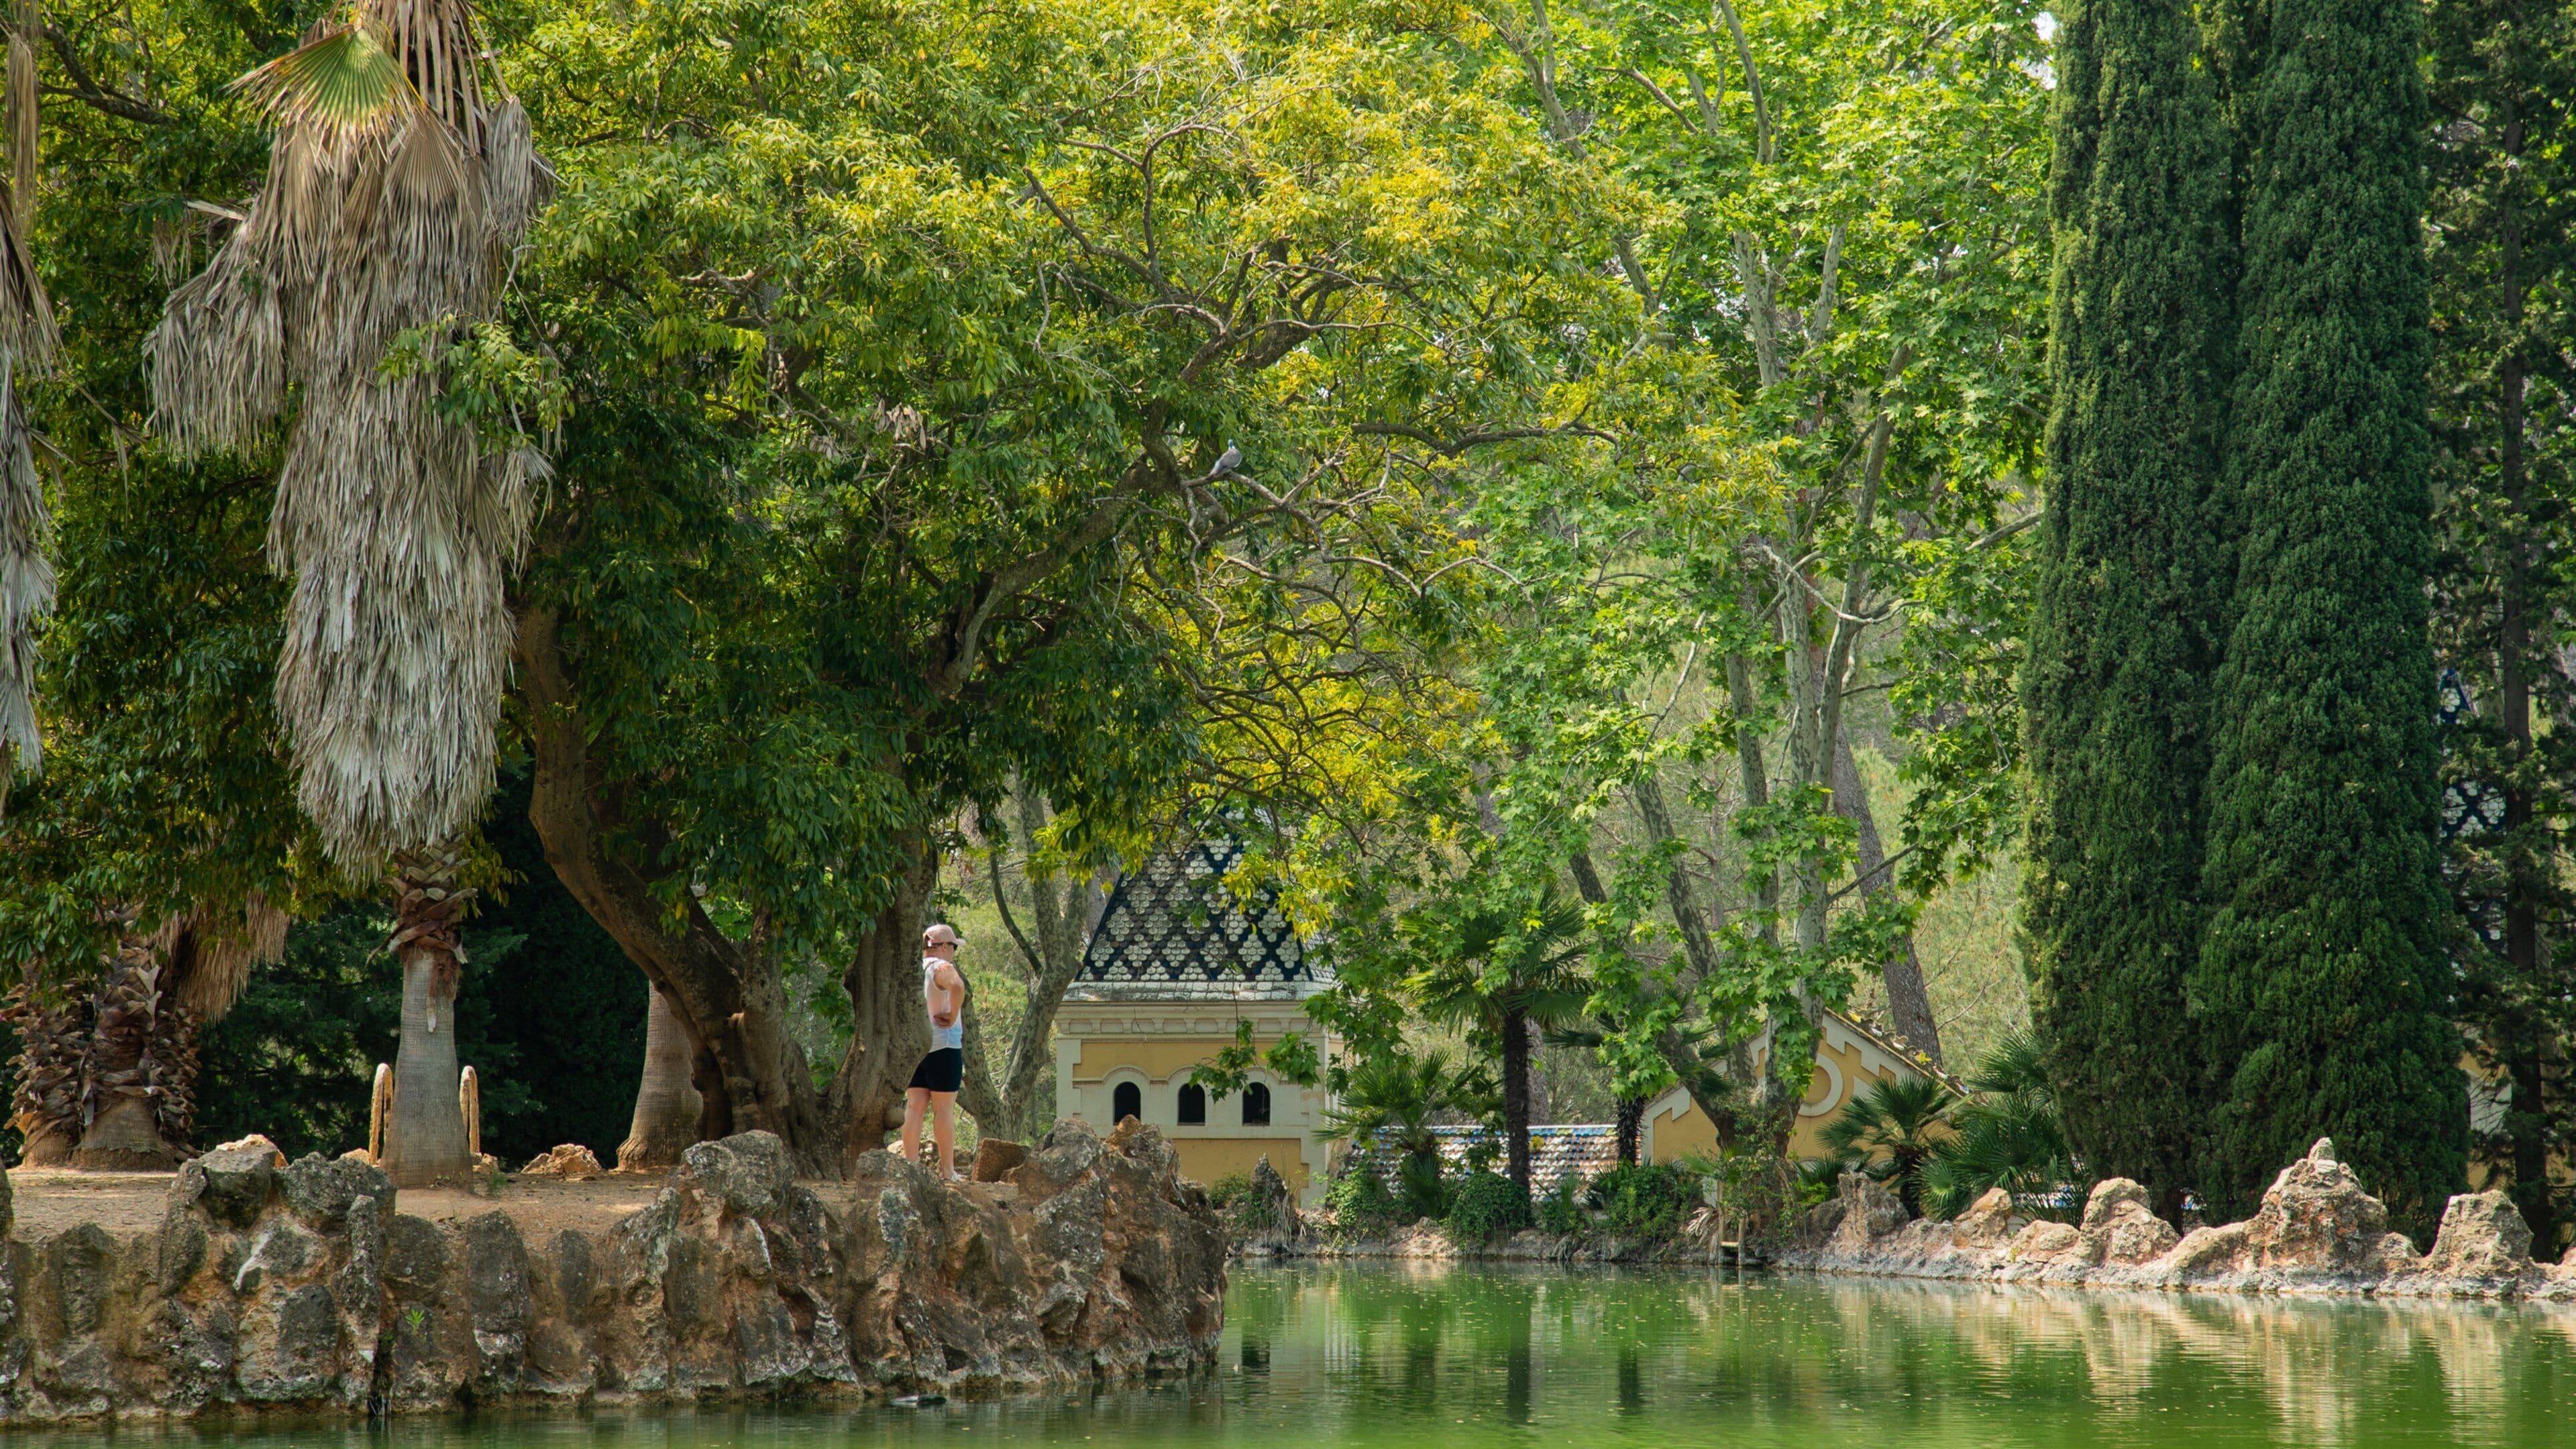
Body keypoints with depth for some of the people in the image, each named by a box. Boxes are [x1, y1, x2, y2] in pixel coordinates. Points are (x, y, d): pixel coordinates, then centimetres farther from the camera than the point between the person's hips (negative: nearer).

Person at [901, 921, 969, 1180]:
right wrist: (952, 1017, -20)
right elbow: (957, 986, -32)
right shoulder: (942, 968, -11)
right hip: (942, 1045, -7)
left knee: (915, 1106, 7)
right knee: (944, 1108, -2)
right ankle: (948, 1171, 0)